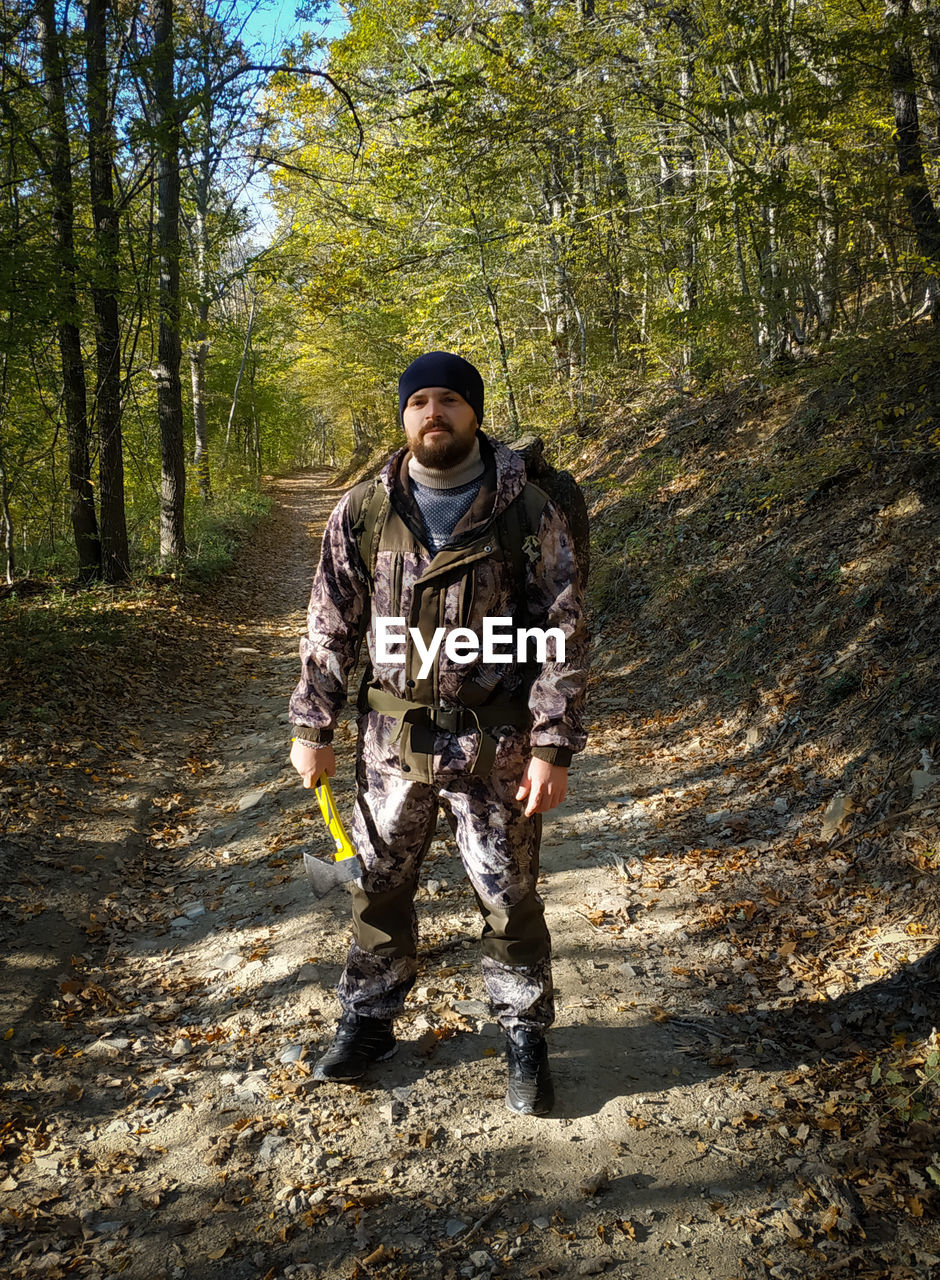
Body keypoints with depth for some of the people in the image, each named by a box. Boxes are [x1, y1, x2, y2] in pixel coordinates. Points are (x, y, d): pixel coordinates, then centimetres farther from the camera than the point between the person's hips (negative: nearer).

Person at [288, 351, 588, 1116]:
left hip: (495, 746, -2)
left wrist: (554, 747, -11)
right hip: (392, 740, 3)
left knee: (510, 898, 9)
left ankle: (526, 1039, 30)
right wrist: (312, 727, 4)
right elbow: (331, 626, 7)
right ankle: (369, 1023, 37)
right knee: (380, 887, 15)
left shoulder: (526, 511, -7)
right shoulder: (364, 512, 1)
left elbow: (563, 634, -7)